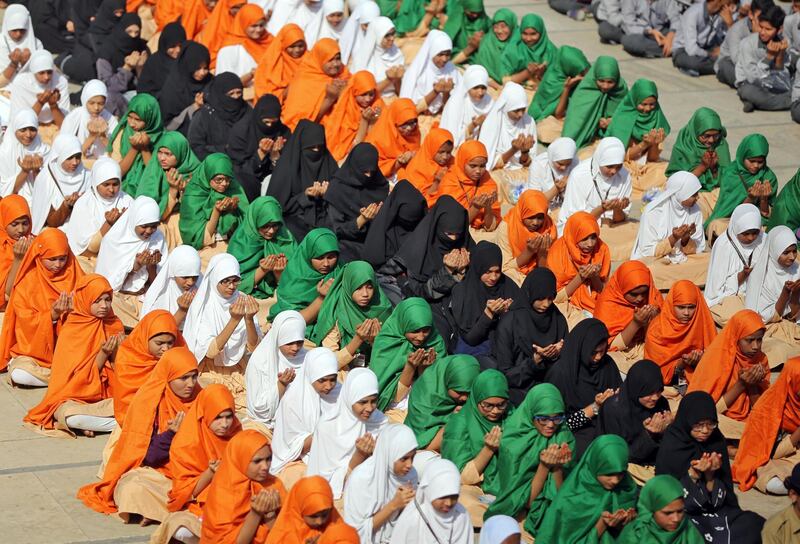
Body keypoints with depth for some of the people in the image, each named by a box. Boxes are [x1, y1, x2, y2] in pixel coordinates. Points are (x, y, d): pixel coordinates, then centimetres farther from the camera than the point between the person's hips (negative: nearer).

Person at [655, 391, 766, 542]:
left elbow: (718, 499, 2)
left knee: (754, 524, -21)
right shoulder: (670, 449, -12)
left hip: (714, 510, 4)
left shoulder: (717, 442, 0)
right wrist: (693, 476, -22)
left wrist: (710, 476, -18)